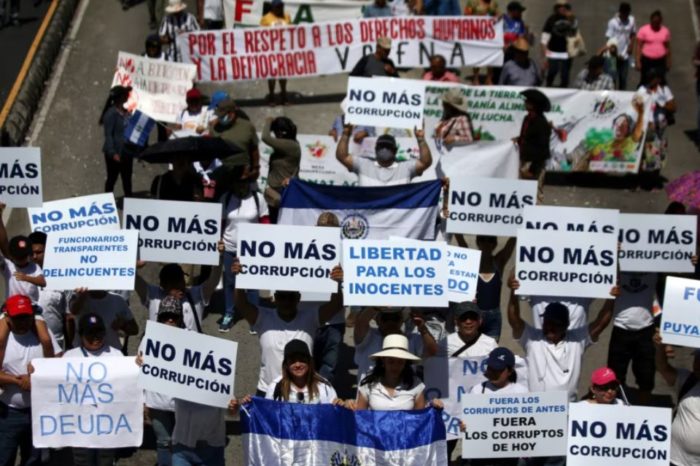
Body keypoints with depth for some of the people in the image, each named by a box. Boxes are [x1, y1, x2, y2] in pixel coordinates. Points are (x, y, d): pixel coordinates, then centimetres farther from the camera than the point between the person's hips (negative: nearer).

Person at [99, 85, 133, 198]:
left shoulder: (125, 112, 9)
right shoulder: (111, 113, -14)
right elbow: (108, 135, -16)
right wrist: (113, 153, -22)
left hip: (126, 152, 7)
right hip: (115, 153, -7)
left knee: (127, 178, 13)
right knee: (112, 178, 3)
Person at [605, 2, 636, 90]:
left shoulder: (631, 20, -2)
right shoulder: (613, 22, -13)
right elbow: (610, 39, -11)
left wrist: (631, 45, -5)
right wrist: (616, 54, -14)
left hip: (625, 55, 3)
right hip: (614, 55, -3)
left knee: (623, 78, 10)